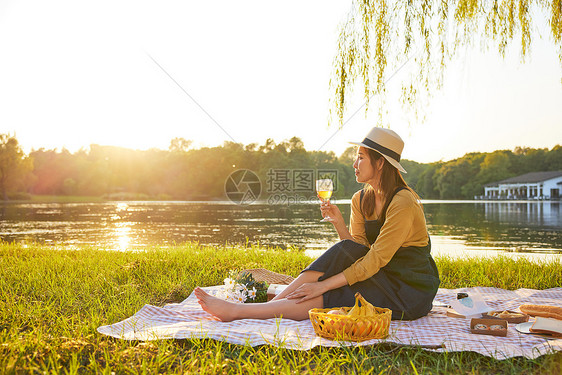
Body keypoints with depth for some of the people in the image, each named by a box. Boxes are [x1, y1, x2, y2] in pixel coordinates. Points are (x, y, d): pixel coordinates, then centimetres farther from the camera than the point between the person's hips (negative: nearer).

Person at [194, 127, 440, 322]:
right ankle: (273, 303, -20)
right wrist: (339, 223, -16)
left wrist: (323, 285, -25)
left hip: (411, 291, -6)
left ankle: (237, 311, -21)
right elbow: (357, 250, 1)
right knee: (346, 250, -20)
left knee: (326, 299, -21)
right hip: (384, 279, 6)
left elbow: (375, 260, -23)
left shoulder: (403, 203, -20)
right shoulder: (360, 200, 4)